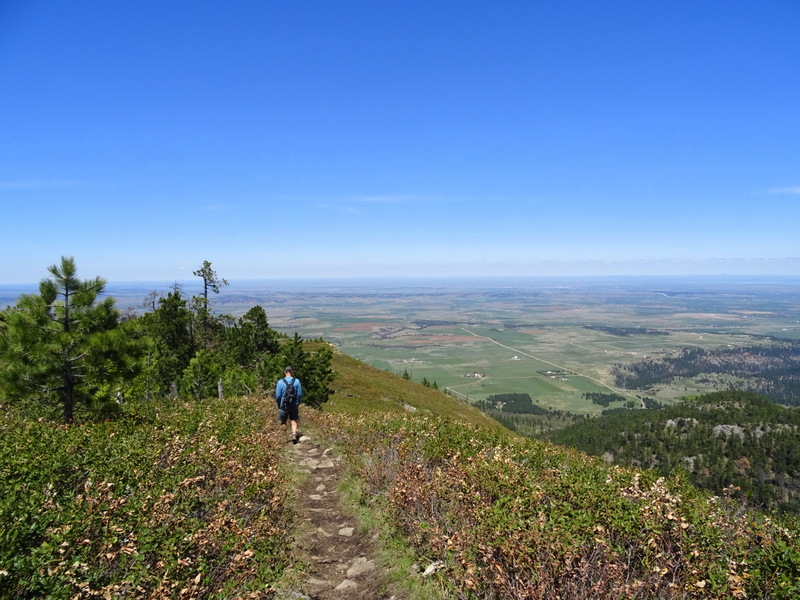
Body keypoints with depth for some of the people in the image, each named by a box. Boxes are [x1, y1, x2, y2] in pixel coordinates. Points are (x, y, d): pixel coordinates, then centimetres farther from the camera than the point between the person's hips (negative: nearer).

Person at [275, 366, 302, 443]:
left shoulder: (281, 382, -11)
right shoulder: (297, 381, -7)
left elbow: (277, 396, -8)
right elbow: (300, 394, -4)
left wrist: (278, 405, 9)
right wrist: (298, 403, 12)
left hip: (283, 406, -1)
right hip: (294, 406, 1)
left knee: (283, 422, 15)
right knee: (294, 421, 10)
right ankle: (294, 433, -10)